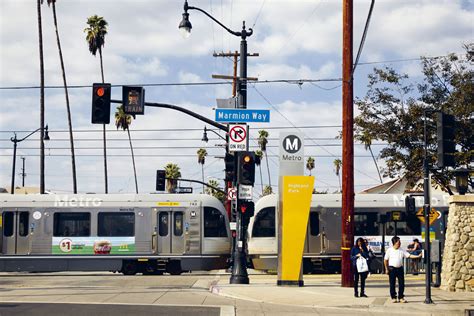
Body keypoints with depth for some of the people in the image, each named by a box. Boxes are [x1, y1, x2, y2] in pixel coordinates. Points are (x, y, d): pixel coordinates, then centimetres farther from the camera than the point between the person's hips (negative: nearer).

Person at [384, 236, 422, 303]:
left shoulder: (401, 251, 7)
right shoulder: (389, 250, -1)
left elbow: (409, 255, 4)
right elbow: (385, 260, 2)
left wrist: (418, 256, -6)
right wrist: (386, 269, -1)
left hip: (400, 268, 3)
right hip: (392, 268, -3)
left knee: (401, 283, 1)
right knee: (392, 284, 0)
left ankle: (401, 297, 10)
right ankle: (393, 298, 9)